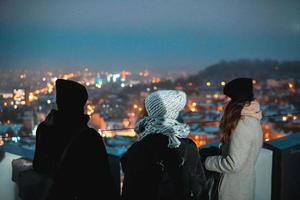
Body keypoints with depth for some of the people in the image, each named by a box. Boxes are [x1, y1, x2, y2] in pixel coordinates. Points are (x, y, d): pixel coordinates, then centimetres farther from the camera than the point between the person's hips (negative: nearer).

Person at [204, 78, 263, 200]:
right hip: (240, 184, 8)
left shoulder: (243, 124, -25)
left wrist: (207, 162, -13)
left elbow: (233, 164, -25)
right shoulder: (249, 118, 4)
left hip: (236, 190, -8)